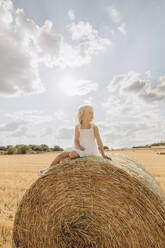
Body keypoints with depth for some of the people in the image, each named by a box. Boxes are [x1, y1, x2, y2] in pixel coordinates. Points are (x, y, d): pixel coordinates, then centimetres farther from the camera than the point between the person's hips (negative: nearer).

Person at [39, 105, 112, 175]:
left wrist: (103, 155, -7)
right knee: (60, 155, -6)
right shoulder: (77, 127, 2)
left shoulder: (94, 127, -6)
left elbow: (99, 141, -6)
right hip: (81, 149, 4)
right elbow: (76, 141, 0)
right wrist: (79, 147, -22)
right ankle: (49, 168, 17)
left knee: (72, 154, -30)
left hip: (90, 150, -4)